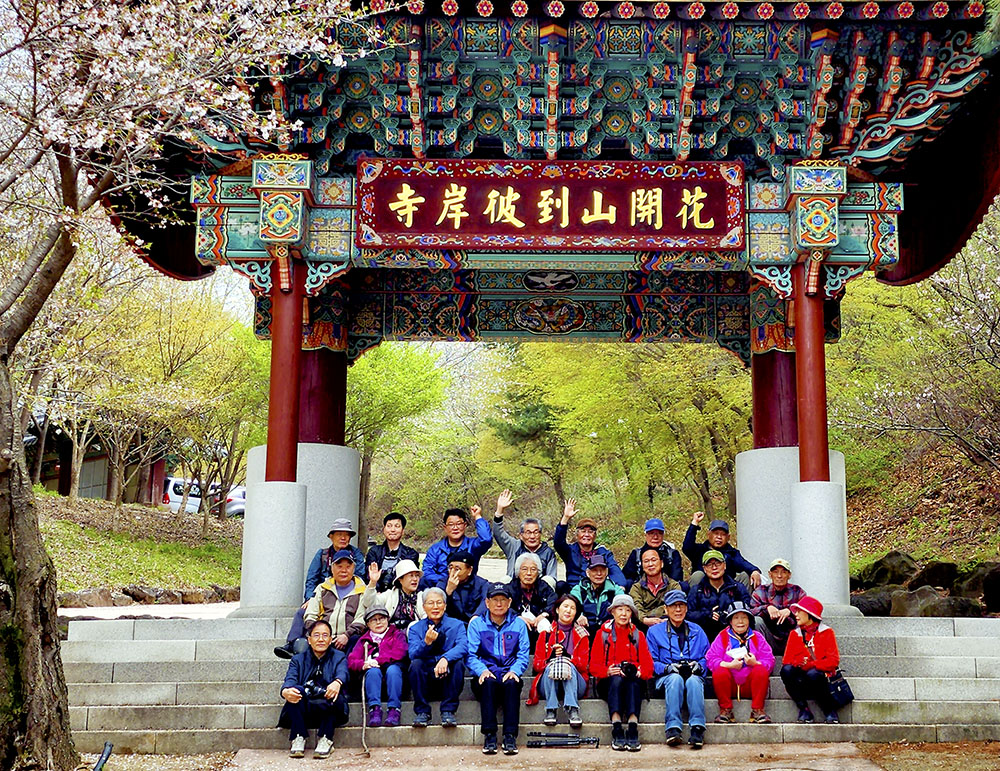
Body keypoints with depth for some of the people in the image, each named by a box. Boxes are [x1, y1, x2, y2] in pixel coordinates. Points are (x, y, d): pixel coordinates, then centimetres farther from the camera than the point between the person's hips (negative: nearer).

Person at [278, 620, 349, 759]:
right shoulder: (298, 659, 16)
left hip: (329, 710, -1)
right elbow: (290, 679, -5)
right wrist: (285, 691, -32)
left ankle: (325, 740, -21)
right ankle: (298, 739, -25)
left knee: (333, 695, -32)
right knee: (296, 690, -28)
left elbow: (342, 673, -12)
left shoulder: (339, 657, 13)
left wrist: (337, 682, -39)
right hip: (303, 712, 1)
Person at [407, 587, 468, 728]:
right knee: (415, 664, -27)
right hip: (426, 680, 0)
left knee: (458, 662, -28)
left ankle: (448, 711, -21)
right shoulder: (415, 628, 8)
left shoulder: (456, 625, 7)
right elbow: (412, 654, -9)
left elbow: (463, 646, -14)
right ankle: (422, 711, -18)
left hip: (448, 679, 0)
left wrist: (446, 658, -33)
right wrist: (426, 642, -30)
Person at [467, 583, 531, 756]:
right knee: (488, 682, -35)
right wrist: (482, 670, -20)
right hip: (486, 674, -1)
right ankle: (489, 735, -34)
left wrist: (514, 671, -15)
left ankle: (510, 736, -33)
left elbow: (524, 655, 5)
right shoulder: (476, 623, 9)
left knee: (512, 683, -34)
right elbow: (470, 655, 0)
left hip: (508, 673, 1)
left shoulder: (518, 623, 12)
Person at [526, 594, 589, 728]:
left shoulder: (581, 634, 12)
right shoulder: (546, 633, 11)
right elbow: (537, 664, 4)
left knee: (570, 667, -32)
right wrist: (551, 658, -19)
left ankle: (572, 710, -43)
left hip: (574, 683, 0)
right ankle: (551, 711, -36)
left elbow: (584, 665, 1)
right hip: (548, 684, 0)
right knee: (550, 668, -32)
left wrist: (567, 656, -19)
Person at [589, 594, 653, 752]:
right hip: (608, 683, 0)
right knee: (617, 679, -37)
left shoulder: (638, 635, 18)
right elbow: (594, 665, 6)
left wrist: (639, 672, -16)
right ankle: (617, 732, -46)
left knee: (633, 681, -36)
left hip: (634, 681, 1)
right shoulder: (602, 634, 14)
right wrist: (608, 671, -16)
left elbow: (648, 665, 8)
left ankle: (632, 731, -48)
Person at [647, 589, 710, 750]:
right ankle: (673, 727, -46)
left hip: (694, 676, 1)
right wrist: (667, 668, -11)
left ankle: (697, 730, -45)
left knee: (693, 680, -36)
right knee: (676, 678, -37)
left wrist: (698, 666, -6)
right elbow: (651, 662, 8)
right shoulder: (655, 631, 15)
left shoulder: (696, 631, 22)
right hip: (667, 677, -1)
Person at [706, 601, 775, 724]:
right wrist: (730, 665, -19)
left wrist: (755, 663, -18)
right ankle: (726, 710, -16)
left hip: (751, 685, 1)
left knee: (761, 670, -26)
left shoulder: (757, 637, 11)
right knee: (719, 672, -29)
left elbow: (769, 661, 3)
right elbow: (711, 659, -4)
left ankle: (757, 710, -18)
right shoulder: (723, 637, 6)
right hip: (729, 685, -1)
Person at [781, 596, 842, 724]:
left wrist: (810, 665, -18)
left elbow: (833, 660, -5)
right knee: (786, 670, -29)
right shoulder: (795, 634, 16)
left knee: (813, 674, -36)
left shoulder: (826, 632, 7)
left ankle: (830, 711, -12)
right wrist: (798, 663, -17)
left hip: (820, 677, -2)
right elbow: (787, 660, 6)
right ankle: (804, 710, -19)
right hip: (801, 680, 2)